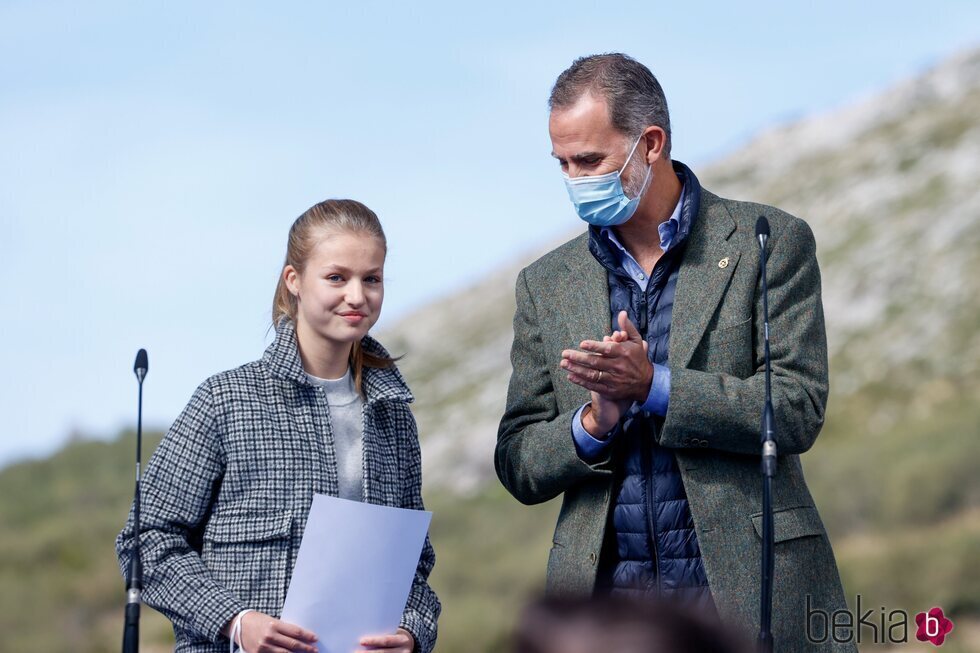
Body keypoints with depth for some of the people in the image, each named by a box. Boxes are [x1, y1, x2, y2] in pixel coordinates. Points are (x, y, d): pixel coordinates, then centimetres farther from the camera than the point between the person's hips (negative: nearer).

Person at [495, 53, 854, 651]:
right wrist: (594, 422, -10)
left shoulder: (770, 243, 1)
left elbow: (799, 410, -7)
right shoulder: (546, 284, 11)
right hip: (605, 597, 2)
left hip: (746, 589, -2)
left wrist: (653, 386, -16)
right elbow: (518, 467, 10)